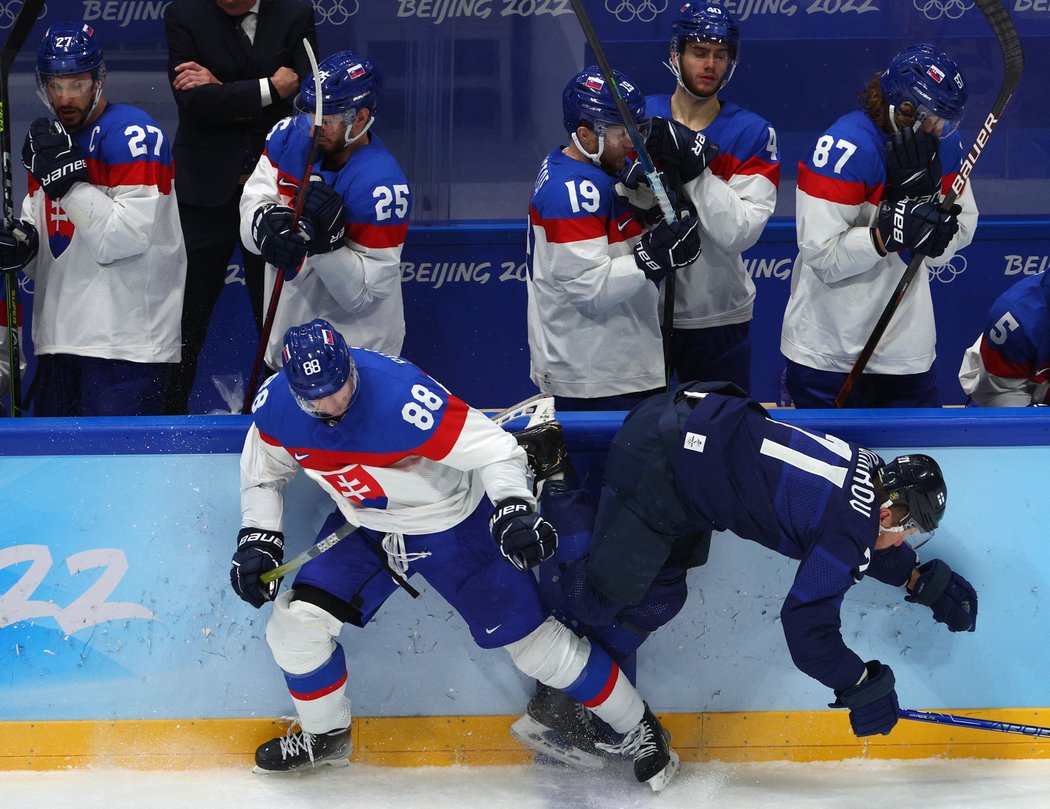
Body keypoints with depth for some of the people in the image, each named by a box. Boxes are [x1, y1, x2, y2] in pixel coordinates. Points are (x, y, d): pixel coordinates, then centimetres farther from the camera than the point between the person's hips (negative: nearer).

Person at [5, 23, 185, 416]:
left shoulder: (132, 135, -11)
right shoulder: (49, 139, 15)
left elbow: (127, 237, -19)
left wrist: (68, 178, -21)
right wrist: (20, 243, -3)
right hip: (58, 338, 8)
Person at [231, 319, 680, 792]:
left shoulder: (401, 398, -36)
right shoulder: (275, 407, -18)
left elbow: (493, 448, -31)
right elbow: (264, 472, 4)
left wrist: (513, 509, -44)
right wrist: (258, 537, -6)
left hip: (454, 524, -5)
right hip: (365, 527, 5)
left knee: (527, 636, -3)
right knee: (296, 620, -5)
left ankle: (636, 729, 14)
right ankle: (324, 735, 21)